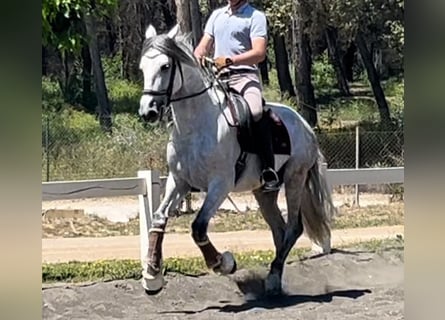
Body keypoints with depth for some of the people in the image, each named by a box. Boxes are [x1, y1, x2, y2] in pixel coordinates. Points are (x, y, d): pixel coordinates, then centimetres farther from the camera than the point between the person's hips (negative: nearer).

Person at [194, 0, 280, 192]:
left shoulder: (256, 17, 3)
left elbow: (259, 52, -9)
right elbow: (204, 46, 18)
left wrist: (230, 60, -22)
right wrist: (197, 57, -6)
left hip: (244, 75, -6)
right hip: (216, 77, 6)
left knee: (256, 113, -32)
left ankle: (269, 171, -27)